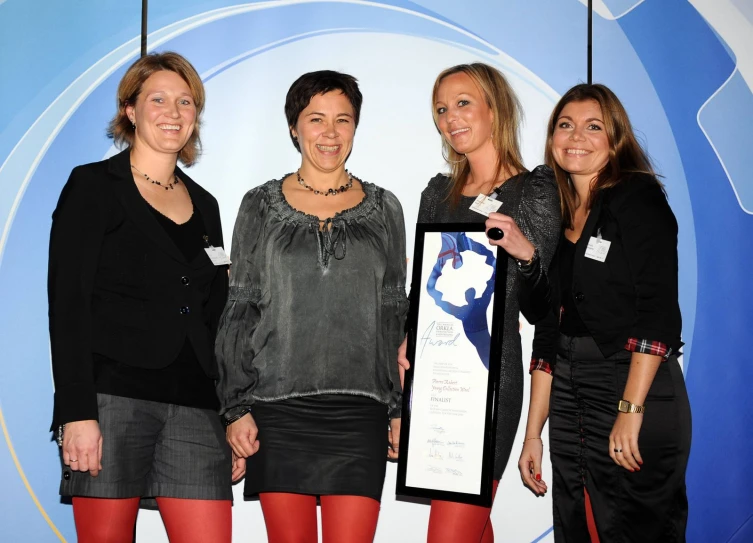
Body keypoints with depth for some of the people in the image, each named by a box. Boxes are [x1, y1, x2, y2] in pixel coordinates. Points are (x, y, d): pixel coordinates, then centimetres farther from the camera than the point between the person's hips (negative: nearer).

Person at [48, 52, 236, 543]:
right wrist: (77, 411, -14)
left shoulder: (204, 206, 19)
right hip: (113, 398, -4)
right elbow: (67, 303, -5)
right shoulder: (94, 186, 4)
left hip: (195, 409, 5)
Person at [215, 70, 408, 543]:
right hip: (278, 410, 0)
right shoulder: (261, 206, 7)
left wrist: (400, 410, 6)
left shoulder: (383, 208, 10)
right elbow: (239, 312, 6)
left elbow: (396, 317, 11)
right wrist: (237, 406, -1)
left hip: (359, 412, 0)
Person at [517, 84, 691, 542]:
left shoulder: (639, 199, -6)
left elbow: (659, 314, -15)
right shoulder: (555, 216, 12)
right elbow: (548, 328, 13)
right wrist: (533, 432, 11)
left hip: (638, 394, -6)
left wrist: (630, 410, -22)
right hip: (570, 401, 6)